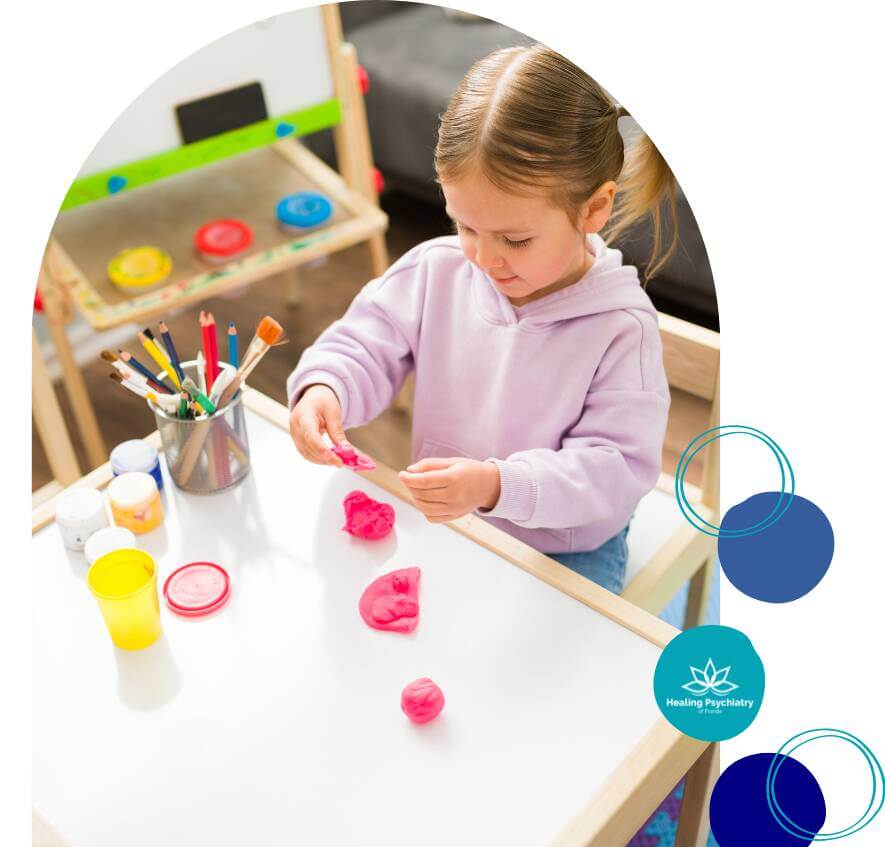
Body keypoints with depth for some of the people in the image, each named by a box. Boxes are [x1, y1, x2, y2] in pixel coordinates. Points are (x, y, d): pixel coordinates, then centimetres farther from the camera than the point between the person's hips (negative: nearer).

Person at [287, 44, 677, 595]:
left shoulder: (622, 327, -21)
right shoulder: (437, 270, -9)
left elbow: (618, 466, -23)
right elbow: (366, 348, 0)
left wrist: (498, 486, -38)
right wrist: (324, 387, -26)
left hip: (564, 546, -2)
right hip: (441, 524, 3)